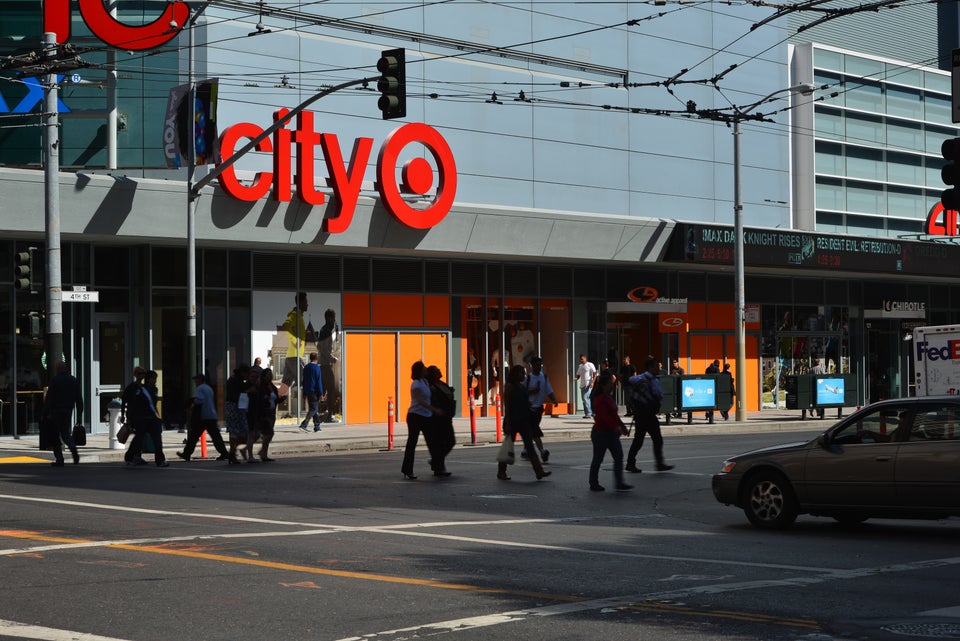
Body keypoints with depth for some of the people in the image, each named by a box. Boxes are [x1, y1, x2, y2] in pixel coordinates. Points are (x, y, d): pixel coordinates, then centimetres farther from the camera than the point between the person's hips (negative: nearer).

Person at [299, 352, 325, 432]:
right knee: (314, 409, -7)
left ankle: (317, 426, 15)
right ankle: (304, 424, -21)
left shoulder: (306, 367, 12)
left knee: (314, 408, 14)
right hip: (314, 391, -8)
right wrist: (321, 393, -10)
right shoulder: (316, 367, -10)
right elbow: (319, 381, -12)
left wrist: (304, 392, 21)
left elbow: (303, 380, 16)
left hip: (307, 392, 8)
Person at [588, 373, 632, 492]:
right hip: (600, 433, -9)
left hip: (611, 433, 9)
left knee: (619, 456, 1)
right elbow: (605, 416, -28)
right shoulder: (599, 399, -16)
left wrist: (623, 427, 16)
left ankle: (619, 484, 2)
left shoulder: (609, 397, 13)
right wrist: (616, 427, -37)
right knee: (598, 459, 1)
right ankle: (594, 484, 12)